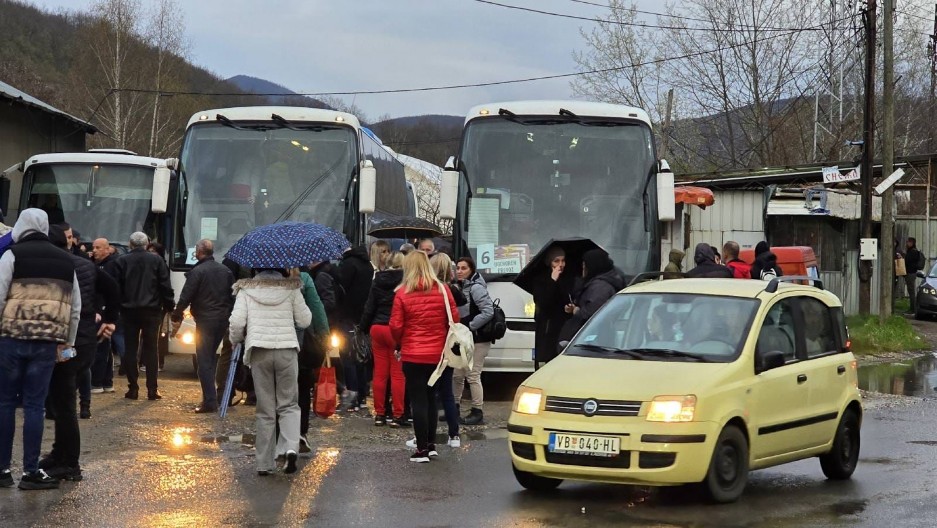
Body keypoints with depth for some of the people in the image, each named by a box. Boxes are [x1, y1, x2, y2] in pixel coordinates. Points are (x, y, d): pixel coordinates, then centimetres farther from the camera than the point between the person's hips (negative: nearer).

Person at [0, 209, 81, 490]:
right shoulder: (66, 261, 13)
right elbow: (76, 308, 14)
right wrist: (67, 343, 21)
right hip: (47, 343, 3)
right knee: (34, 405, 6)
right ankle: (31, 471, 5)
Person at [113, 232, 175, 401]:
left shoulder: (122, 261, -2)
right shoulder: (157, 261, -1)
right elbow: (165, 286, -2)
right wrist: (170, 306, 6)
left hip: (129, 310, 0)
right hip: (151, 311, 0)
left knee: (130, 349, 6)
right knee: (151, 350, 4)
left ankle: (133, 388, 3)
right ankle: (152, 390, 0)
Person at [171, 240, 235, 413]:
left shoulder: (197, 272, -12)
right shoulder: (226, 271, 9)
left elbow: (185, 298, -13)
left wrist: (176, 318, -4)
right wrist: (229, 316, 18)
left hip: (205, 320, -6)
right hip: (223, 319, 7)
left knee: (204, 360, -3)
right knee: (212, 357, 18)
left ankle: (210, 401, -7)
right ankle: (210, 397, 18)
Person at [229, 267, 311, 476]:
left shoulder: (246, 289, 4)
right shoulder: (291, 287, 5)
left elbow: (236, 322, -3)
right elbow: (305, 320, 8)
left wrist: (235, 340, 17)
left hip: (259, 352, 0)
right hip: (287, 350, 0)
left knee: (265, 410, 6)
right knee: (288, 404, 9)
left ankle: (265, 463, 6)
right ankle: (290, 447, -16)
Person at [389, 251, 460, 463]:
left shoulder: (402, 293, -11)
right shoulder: (442, 290, -3)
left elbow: (395, 326, -9)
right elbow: (454, 318, 1)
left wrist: (400, 342, 11)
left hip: (412, 355, -3)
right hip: (437, 353, 3)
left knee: (418, 400, 1)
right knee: (431, 397, 18)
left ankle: (422, 449, 0)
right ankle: (431, 445, 22)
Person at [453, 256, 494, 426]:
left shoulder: (476, 288, -16)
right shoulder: (460, 287, 9)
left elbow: (488, 312, -23)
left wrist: (469, 327, -20)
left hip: (477, 340, -9)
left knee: (472, 375, -6)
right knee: (456, 374, 14)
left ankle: (477, 412, 2)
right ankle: (454, 408, 26)